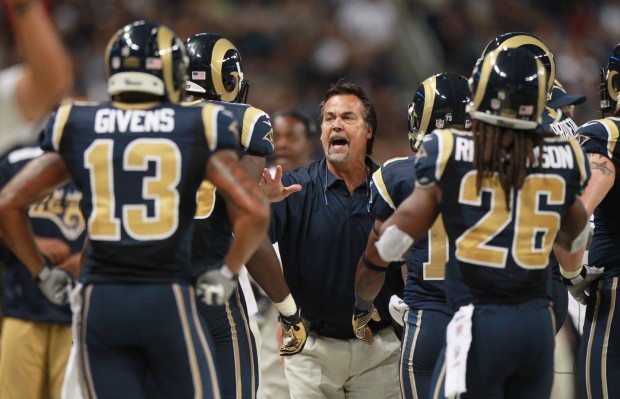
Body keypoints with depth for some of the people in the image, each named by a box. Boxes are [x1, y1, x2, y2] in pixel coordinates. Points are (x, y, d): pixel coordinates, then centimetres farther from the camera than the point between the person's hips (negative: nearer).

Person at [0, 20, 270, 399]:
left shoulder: (75, 127, 6)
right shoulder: (199, 129, -2)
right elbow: (255, 210, -10)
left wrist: (43, 273, 12)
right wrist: (228, 273, 1)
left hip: (99, 300, 2)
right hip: (169, 298, -2)